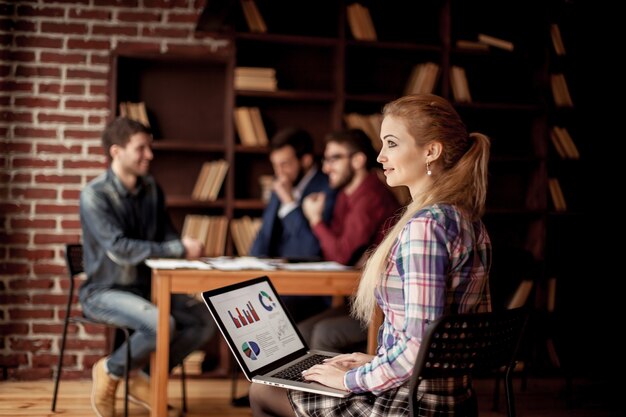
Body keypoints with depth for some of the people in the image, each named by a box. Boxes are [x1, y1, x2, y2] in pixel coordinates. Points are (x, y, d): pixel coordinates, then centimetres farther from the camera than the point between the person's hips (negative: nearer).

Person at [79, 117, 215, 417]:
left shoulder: (151, 189, 6)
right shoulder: (94, 195, -15)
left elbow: (167, 236, 11)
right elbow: (119, 249, -26)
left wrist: (185, 248, -13)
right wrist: (179, 249, -27)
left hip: (146, 286, 7)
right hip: (105, 292, -7)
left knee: (206, 321, -11)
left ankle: (142, 379, 6)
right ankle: (110, 371, -2)